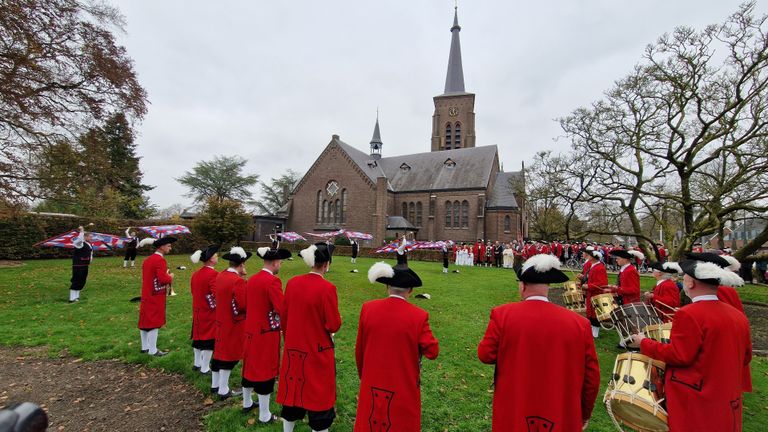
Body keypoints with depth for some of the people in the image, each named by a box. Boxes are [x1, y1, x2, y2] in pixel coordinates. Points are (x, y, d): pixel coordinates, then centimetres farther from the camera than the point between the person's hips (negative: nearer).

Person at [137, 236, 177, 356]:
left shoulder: (147, 259, 12)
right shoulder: (160, 260, -19)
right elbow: (163, 279, -25)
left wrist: (165, 275, 11)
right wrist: (170, 277, -6)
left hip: (146, 295, 10)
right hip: (156, 296, -10)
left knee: (145, 321, 16)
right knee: (154, 322, -2)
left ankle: (145, 347, 27)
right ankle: (152, 350, 4)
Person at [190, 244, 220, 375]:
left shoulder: (195, 274, 5)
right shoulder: (214, 274, -22)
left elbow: (194, 291, 13)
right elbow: (217, 294, -27)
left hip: (198, 311, 8)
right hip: (210, 313, -8)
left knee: (199, 337, 20)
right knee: (209, 339, 4)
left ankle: (197, 363, 35)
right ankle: (205, 368, 13)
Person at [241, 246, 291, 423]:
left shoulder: (251, 279, 4)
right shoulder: (272, 281, -22)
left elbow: (247, 305, 14)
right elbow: (283, 310, -27)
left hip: (251, 331, 8)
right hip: (267, 334, -8)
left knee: (250, 366, 22)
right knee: (265, 370, 5)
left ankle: (247, 403, 42)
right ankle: (265, 416, 19)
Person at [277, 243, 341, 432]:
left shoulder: (292, 283, -4)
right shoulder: (327, 288, -21)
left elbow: (284, 317, 7)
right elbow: (334, 325, -18)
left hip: (293, 349, 6)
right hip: (318, 352, -5)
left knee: (293, 391, 21)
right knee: (319, 396, 11)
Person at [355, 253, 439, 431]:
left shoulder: (368, 309, -12)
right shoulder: (419, 316, -21)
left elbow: (359, 349, -1)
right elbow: (432, 352, -12)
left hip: (372, 386, 3)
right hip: (403, 389, -2)